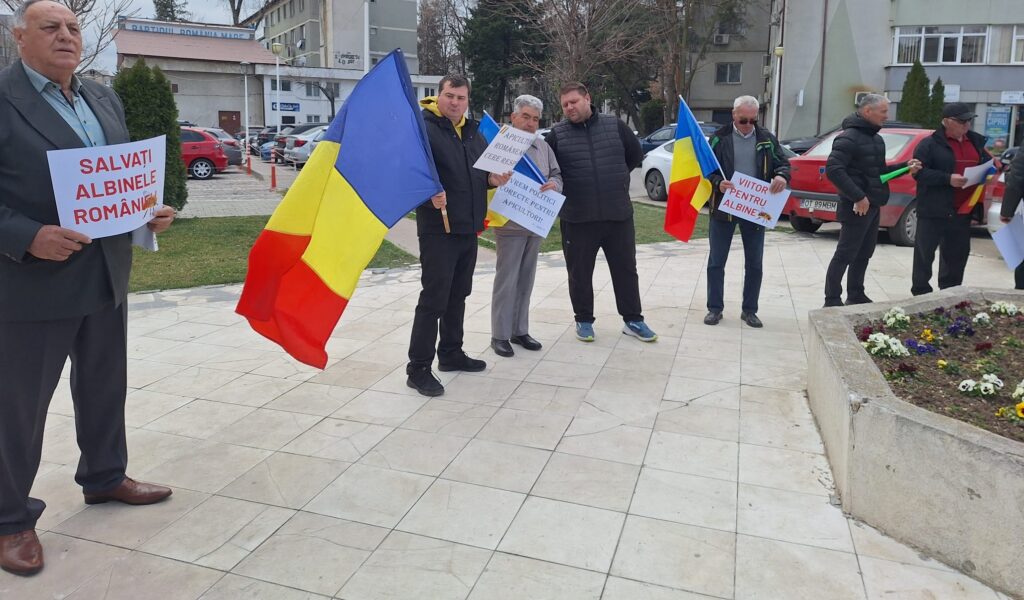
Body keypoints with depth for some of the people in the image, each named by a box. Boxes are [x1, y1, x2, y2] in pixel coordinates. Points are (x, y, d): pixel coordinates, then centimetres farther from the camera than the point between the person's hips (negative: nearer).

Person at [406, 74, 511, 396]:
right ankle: (418, 369, 2)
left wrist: (493, 178, 3)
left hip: (468, 228, 8)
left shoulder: (473, 132, 14)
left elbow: (484, 169, 24)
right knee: (433, 299, -7)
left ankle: (451, 354, 32)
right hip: (438, 228, -8)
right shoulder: (424, 128, -11)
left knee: (458, 295, 17)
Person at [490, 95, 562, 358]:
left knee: (526, 279, 12)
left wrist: (554, 184, -8)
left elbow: (557, 175, 14)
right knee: (506, 280, -2)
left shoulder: (543, 146, 12)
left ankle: (520, 330, 23)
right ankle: (500, 335, 7)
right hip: (510, 224, -6)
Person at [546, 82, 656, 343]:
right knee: (580, 272, 8)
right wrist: (562, 186, -4)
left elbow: (636, 155, 14)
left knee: (626, 269, 9)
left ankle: (633, 320, 21)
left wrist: (615, 178, 13)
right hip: (577, 217, -1)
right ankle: (584, 320, 24)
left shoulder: (615, 125, 3)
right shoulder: (557, 134, -1)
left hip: (619, 214, 1)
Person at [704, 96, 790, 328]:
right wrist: (718, 183, -22)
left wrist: (781, 176, -15)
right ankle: (715, 308, 14)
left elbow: (783, 162, 8)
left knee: (754, 263, 7)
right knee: (716, 261, 3)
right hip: (724, 207, -2)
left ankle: (749, 310, 19)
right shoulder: (720, 138, -1)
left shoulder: (767, 139, 5)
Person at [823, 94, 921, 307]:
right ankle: (832, 301, 1)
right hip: (858, 206, -10)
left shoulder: (875, 138, 16)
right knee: (845, 254, -5)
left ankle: (856, 296, 25)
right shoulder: (849, 137, -15)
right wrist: (858, 197, -26)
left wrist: (905, 167, 7)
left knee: (864, 254, 15)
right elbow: (833, 169, -25)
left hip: (872, 205, 10)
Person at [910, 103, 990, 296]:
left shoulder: (976, 142, 14)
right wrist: (948, 179, -24)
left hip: (963, 210, 7)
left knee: (958, 253, 13)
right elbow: (920, 172, -15)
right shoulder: (930, 144, -7)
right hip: (934, 210, -6)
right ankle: (921, 292, 9)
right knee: (925, 252, 0)